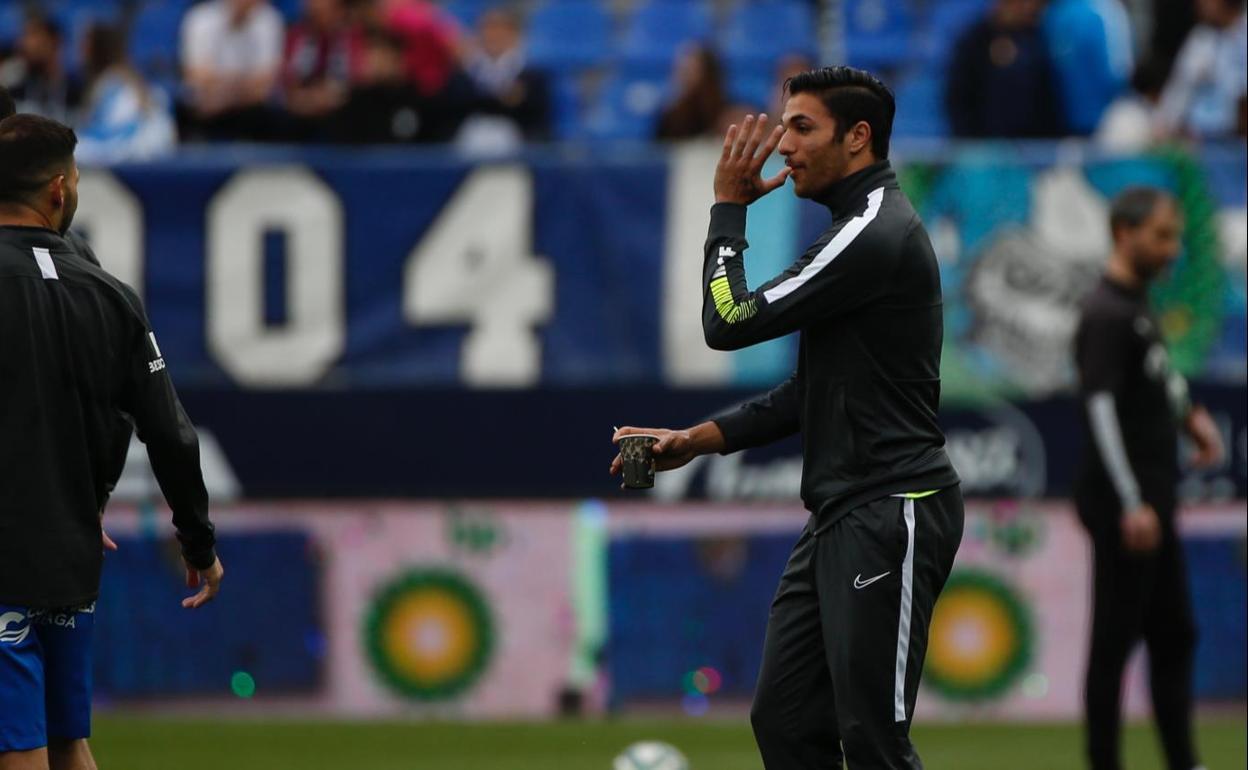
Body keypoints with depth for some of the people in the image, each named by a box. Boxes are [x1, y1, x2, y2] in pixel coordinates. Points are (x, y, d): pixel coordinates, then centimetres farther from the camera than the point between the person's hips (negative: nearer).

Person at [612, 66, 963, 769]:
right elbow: (813, 390, 22)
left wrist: (729, 208, -2)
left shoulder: (876, 235, -15)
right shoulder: (860, 230, 19)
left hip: (890, 518, -10)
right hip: (840, 518, 10)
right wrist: (703, 438, 13)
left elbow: (731, 322, -15)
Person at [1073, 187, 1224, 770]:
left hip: (1152, 499, 10)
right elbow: (1101, 407, -23)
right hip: (1122, 502, -10)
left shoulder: (1139, 306, 14)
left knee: (1174, 634, 13)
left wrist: (1189, 415, 11)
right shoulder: (1107, 315, -16)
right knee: (1116, 638, -6)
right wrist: (1131, 504, -27)